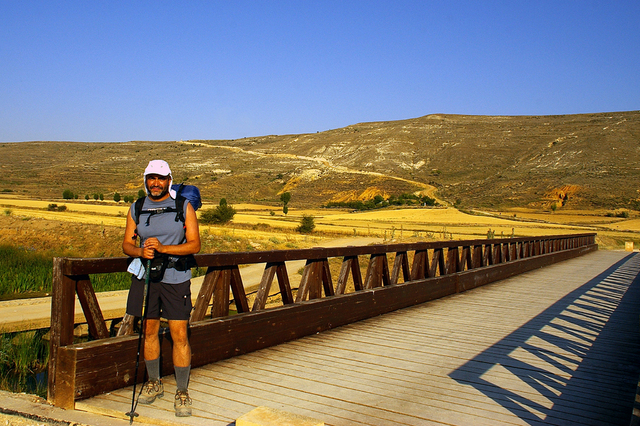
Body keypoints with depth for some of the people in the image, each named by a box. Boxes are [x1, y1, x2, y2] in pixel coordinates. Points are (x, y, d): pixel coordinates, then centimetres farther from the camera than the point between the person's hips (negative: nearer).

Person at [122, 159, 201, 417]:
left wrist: (163, 248, -21)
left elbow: (194, 245, -7)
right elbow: (126, 243, 7)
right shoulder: (137, 209, 8)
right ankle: (154, 384, 31)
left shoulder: (184, 207, -1)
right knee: (149, 331, 12)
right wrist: (141, 251, -16)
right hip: (145, 277, 3)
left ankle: (182, 392, 8)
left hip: (176, 278, -3)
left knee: (179, 335, -4)